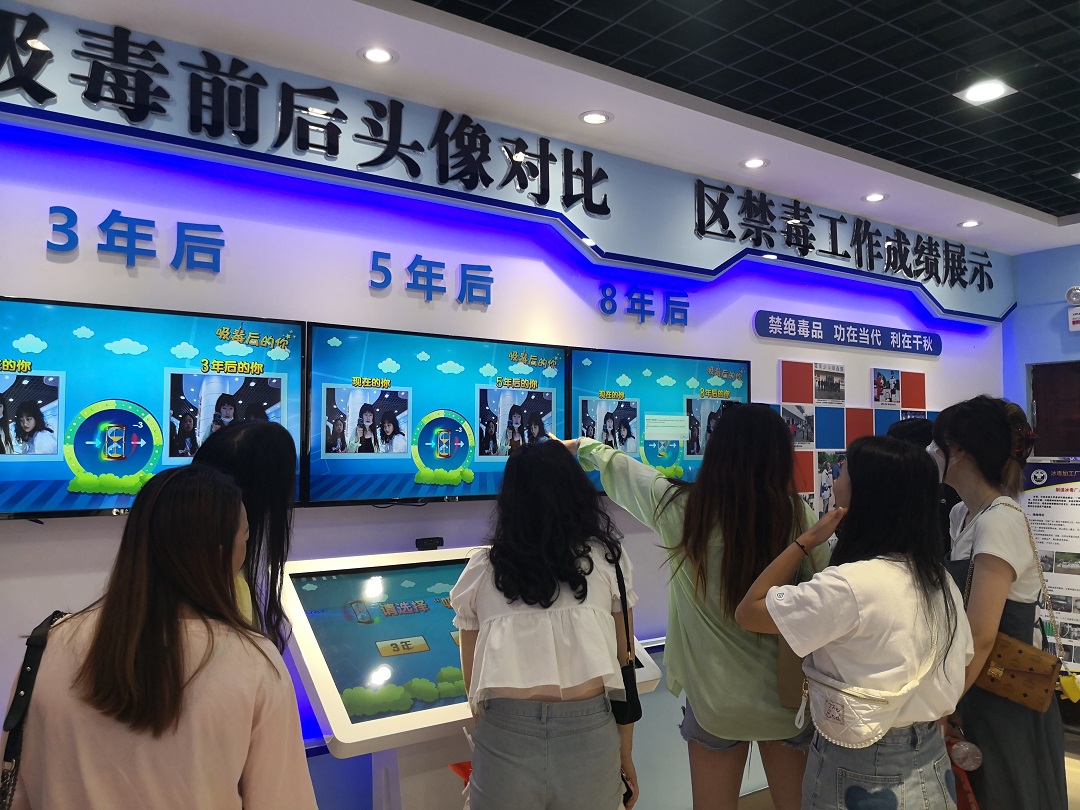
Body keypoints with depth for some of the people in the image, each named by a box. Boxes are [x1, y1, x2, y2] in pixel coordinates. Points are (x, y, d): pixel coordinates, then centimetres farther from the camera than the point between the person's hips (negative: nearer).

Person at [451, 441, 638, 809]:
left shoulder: (480, 571, 5)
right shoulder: (607, 560, 4)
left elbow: (473, 678, 11)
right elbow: (622, 665, 7)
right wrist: (626, 753, 17)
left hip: (504, 737, 0)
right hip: (590, 737, 1)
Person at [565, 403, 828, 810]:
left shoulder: (680, 507, -12)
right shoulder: (799, 516, -15)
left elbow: (619, 466, 5)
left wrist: (577, 445, 21)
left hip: (714, 698, 0)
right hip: (790, 696, 1)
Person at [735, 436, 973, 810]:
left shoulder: (849, 585, -27)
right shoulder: (939, 579, -3)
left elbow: (748, 611, -16)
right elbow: (955, 672, 7)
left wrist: (807, 540, -13)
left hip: (861, 774, -6)